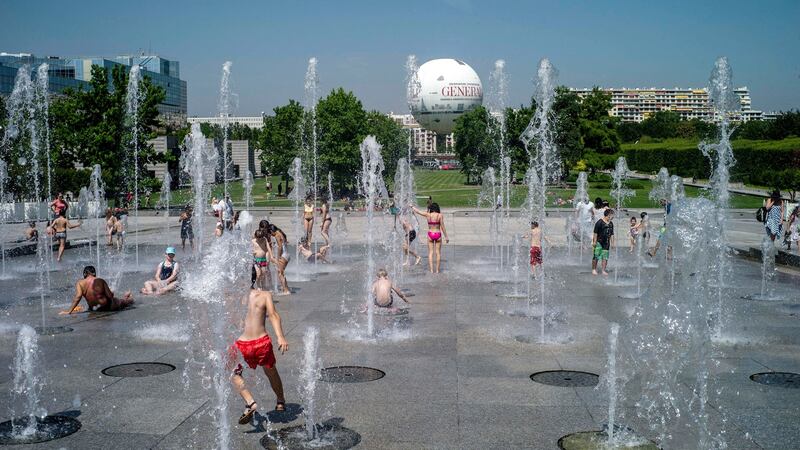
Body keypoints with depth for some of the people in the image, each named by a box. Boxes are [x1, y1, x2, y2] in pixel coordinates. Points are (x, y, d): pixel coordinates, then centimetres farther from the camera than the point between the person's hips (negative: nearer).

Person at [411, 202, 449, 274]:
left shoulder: (428, 215, -1)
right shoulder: (440, 215, -6)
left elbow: (417, 211, 11)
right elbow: (442, 226, -6)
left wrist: (412, 206, 29)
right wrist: (446, 236, 1)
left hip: (430, 234, 1)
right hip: (438, 234, -1)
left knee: (430, 252, 5)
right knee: (438, 252, 6)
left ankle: (431, 270, -2)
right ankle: (437, 270, 6)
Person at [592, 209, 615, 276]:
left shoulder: (611, 224, 9)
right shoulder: (600, 222, -11)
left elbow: (612, 234, 16)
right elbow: (595, 233, -10)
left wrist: (612, 243, 13)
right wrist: (594, 241, -13)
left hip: (606, 243, 6)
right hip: (599, 242, -6)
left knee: (605, 257, 5)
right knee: (596, 256, -1)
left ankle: (603, 270, 13)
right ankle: (594, 269, 12)